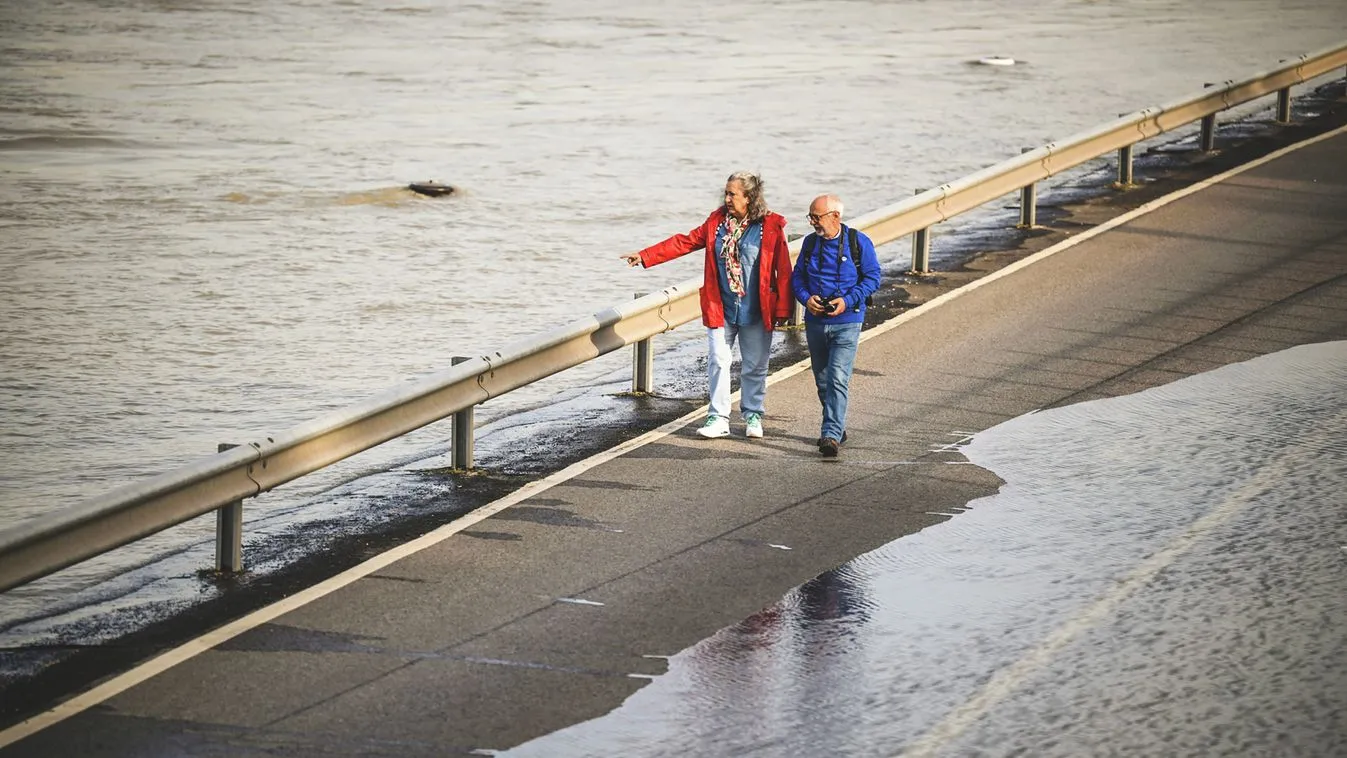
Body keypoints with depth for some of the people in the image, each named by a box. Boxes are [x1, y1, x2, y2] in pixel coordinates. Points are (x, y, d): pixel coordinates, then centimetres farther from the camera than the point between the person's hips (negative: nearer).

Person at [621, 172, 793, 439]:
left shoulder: (771, 226, -7)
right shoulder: (717, 221, 4)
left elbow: (782, 269, -7)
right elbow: (684, 242, 6)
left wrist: (783, 307, -10)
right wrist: (645, 257, -1)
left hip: (755, 313, -3)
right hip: (721, 308, 3)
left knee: (755, 366, 8)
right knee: (718, 362, 0)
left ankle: (753, 416, 23)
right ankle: (719, 418, 6)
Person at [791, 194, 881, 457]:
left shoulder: (858, 243, -5)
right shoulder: (810, 243, 7)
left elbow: (872, 277, -3)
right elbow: (797, 276, 12)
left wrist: (848, 301, -16)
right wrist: (806, 298, -9)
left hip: (846, 323, -5)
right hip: (815, 322, 5)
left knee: (837, 379, -15)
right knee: (822, 381, 13)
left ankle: (832, 435, -19)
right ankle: (837, 428, 28)